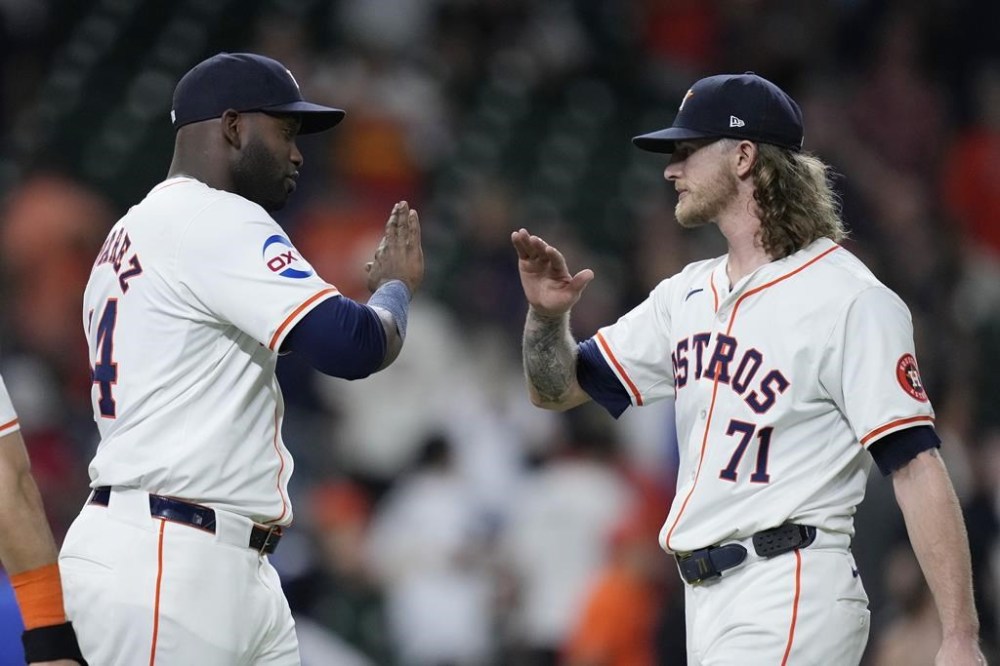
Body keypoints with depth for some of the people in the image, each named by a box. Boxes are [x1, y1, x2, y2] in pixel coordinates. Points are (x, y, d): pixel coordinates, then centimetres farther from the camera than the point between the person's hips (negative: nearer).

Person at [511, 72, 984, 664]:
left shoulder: (852, 301, -10)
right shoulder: (689, 295, 15)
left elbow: (917, 467, -15)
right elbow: (560, 388, 21)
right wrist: (547, 314, -2)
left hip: (792, 599, -8)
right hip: (709, 603, 8)